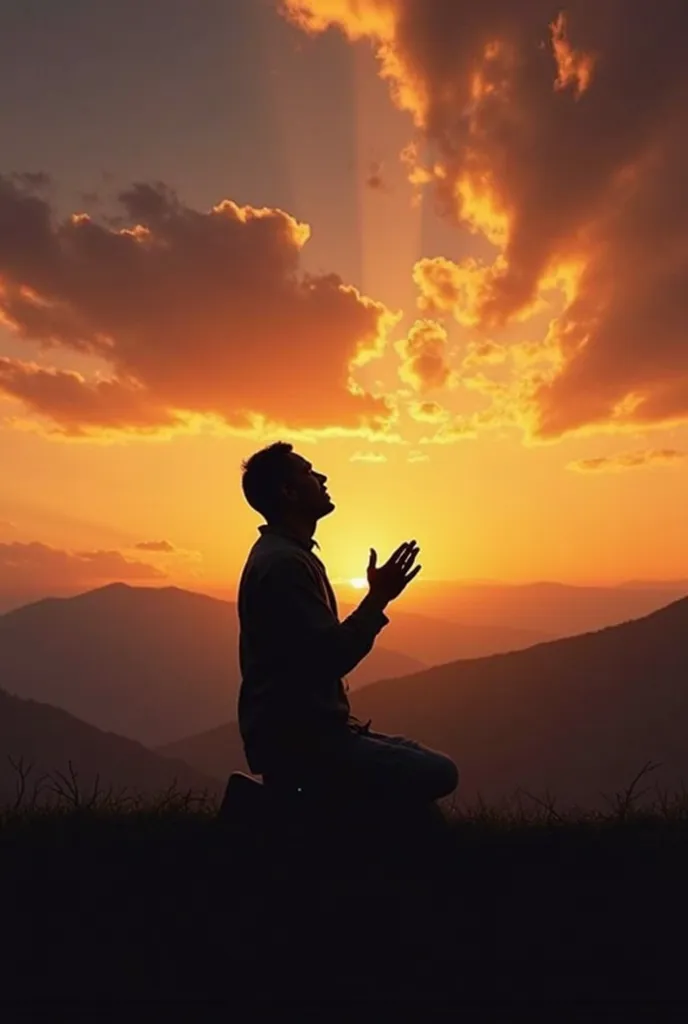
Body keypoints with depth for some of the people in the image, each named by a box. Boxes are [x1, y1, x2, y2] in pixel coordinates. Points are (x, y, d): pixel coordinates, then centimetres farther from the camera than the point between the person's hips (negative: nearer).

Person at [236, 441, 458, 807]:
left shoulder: (285, 554, 15)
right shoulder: (284, 562, -18)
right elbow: (327, 660, -25)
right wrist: (378, 598, -18)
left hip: (303, 728, 10)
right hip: (298, 739, -10)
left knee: (417, 757, 18)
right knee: (438, 774, -14)